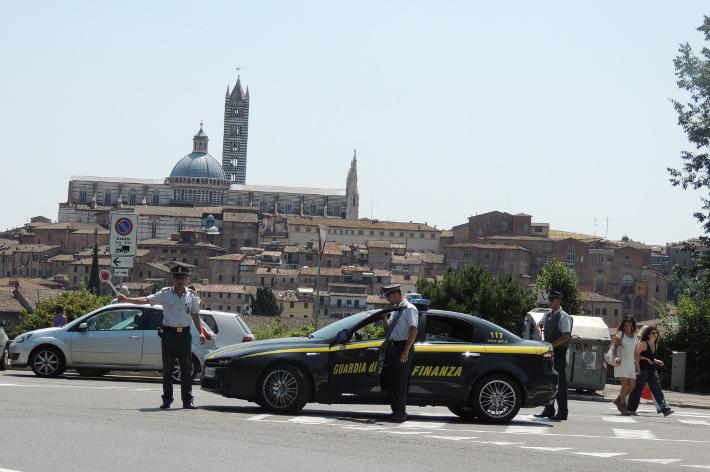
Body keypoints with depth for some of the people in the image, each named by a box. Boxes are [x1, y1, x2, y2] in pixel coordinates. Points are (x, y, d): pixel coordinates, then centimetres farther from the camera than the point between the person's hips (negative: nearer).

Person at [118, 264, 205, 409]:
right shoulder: (165, 294, 1)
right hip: (169, 333, -2)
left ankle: (187, 400, 5)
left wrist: (201, 332, 11)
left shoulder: (191, 295, 8)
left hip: (184, 333, 2)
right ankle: (167, 400, 8)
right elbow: (147, 300, -8)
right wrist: (126, 299, -19)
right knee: (167, 368, 2)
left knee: (186, 368, 2)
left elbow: (195, 315, 18)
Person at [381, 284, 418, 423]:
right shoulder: (395, 309, 16)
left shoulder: (409, 309, -11)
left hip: (402, 348, -9)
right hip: (392, 347, 9)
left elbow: (413, 331, -18)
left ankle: (401, 414, -2)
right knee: (391, 381, 11)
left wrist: (406, 350, -24)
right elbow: (388, 326, 26)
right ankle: (395, 411, 19)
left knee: (400, 382, -6)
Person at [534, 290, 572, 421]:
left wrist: (550, 345, -20)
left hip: (558, 351, -8)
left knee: (560, 382, -4)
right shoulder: (547, 315, 12)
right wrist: (541, 333, 11)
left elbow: (565, 337, -19)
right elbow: (539, 325, 32)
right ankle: (548, 409, 20)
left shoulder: (563, 317, -12)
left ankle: (562, 412, -1)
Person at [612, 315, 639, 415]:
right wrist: (616, 357, -22)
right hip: (621, 362, -6)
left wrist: (637, 365, 17)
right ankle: (623, 407, -9)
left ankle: (618, 400, 20)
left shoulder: (635, 336, 15)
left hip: (631, 363, 6)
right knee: (625, 384, -13)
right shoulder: (620, 334, 1)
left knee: (632, 385, 1)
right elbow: (614, 346, -5)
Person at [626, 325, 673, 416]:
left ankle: (665, 409, -8)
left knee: (657, 390, -2)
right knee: (637, 389, 2)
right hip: (642, 370, -6)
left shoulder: (655, 344, 12)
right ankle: (631, 409, 14)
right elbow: (636, 354, -10)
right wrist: (646, 359, -17)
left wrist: (656, 361, 10)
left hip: (652, 370, 6)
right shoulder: (643, 344, -10)